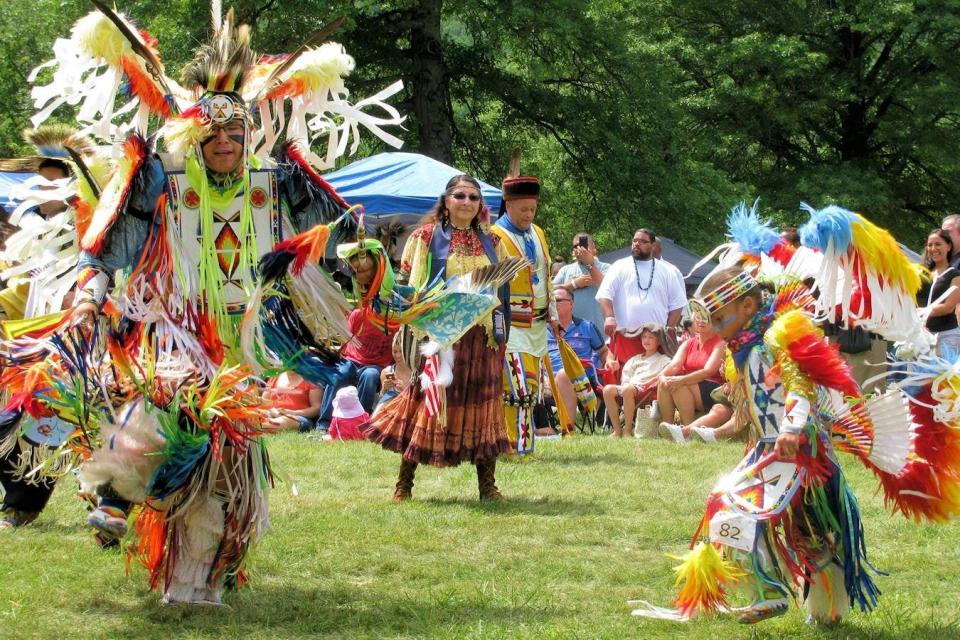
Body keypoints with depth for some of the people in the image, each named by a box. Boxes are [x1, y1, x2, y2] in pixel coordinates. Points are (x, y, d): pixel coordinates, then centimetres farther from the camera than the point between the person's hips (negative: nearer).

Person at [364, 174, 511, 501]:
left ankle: (488, 485, 11)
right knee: (427, 399, -2)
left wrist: (500, 332, 11)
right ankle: (404, 483, 6)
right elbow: (406, 285, -1)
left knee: (483, 403, 4)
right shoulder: (426, 238, 1)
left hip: (482, 336, 4)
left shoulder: (490, 243, 13)